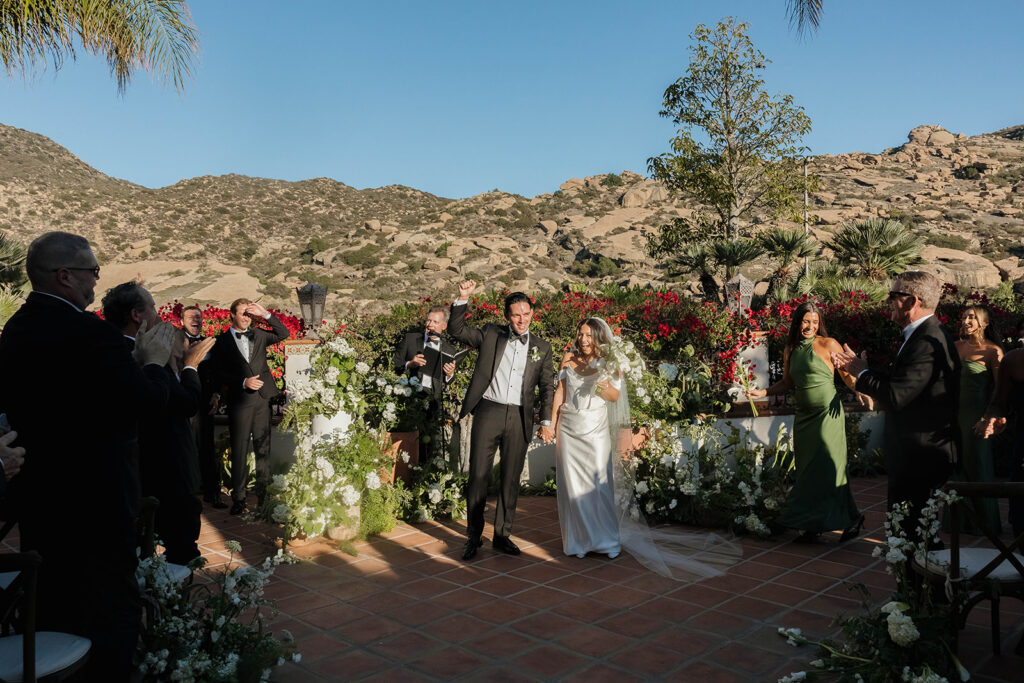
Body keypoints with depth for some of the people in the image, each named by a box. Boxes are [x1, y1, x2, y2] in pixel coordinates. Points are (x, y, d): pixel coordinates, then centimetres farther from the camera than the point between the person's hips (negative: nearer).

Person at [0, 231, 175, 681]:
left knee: (49, 610, 23)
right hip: (94, 503, -9)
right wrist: (153, 361, -3)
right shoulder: (89, 333, -23)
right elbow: (149, 400, -24)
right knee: (113, 614, 4)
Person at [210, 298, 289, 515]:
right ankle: (238, 498, 8)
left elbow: (283, 333, 10)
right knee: (239, 450, 0)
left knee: (263, 448, 7)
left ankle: (264, 494, 14)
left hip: (262, 399, 3)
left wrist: (266, 315, 0)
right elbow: (219, 374, -2)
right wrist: (244, 382, -14)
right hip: (239, 401, -3)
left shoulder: (258, 335, 13)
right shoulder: (222, 341, 3)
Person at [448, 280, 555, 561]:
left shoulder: (542, 348, 11)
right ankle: (473, 536, 12)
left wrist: (546, 422, 4)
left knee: (511, 479, 7)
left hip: (519, 418, 2)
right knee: (478, 476, 0)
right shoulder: (490, 334, 8)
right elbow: (456, 330, 3)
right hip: (488, 412, -1)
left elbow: (547, 387, 12)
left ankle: (502, 535, 20)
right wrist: (463, 299, -10)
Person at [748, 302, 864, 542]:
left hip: (828, 413, -5)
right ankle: (812, 525, 13)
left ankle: (851, 519, 10)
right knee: (807, 470, 5)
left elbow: (848, 376, -2)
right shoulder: (790, 350, 11)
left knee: (828, 468, -7)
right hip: (804, 415, 5)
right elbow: (787, 382, 21)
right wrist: (763, 392, 10)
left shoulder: (828, 345, -3)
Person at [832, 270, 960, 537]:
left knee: (909, 529, -2)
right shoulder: (927, 334, 12)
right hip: (918, 454, 11)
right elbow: (898, 379, 15)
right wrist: (859, 367, 10)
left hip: (918, 455, -11)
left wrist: (861, 372, -13)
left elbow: (895, 397, -27)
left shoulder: (927, 342, -22)